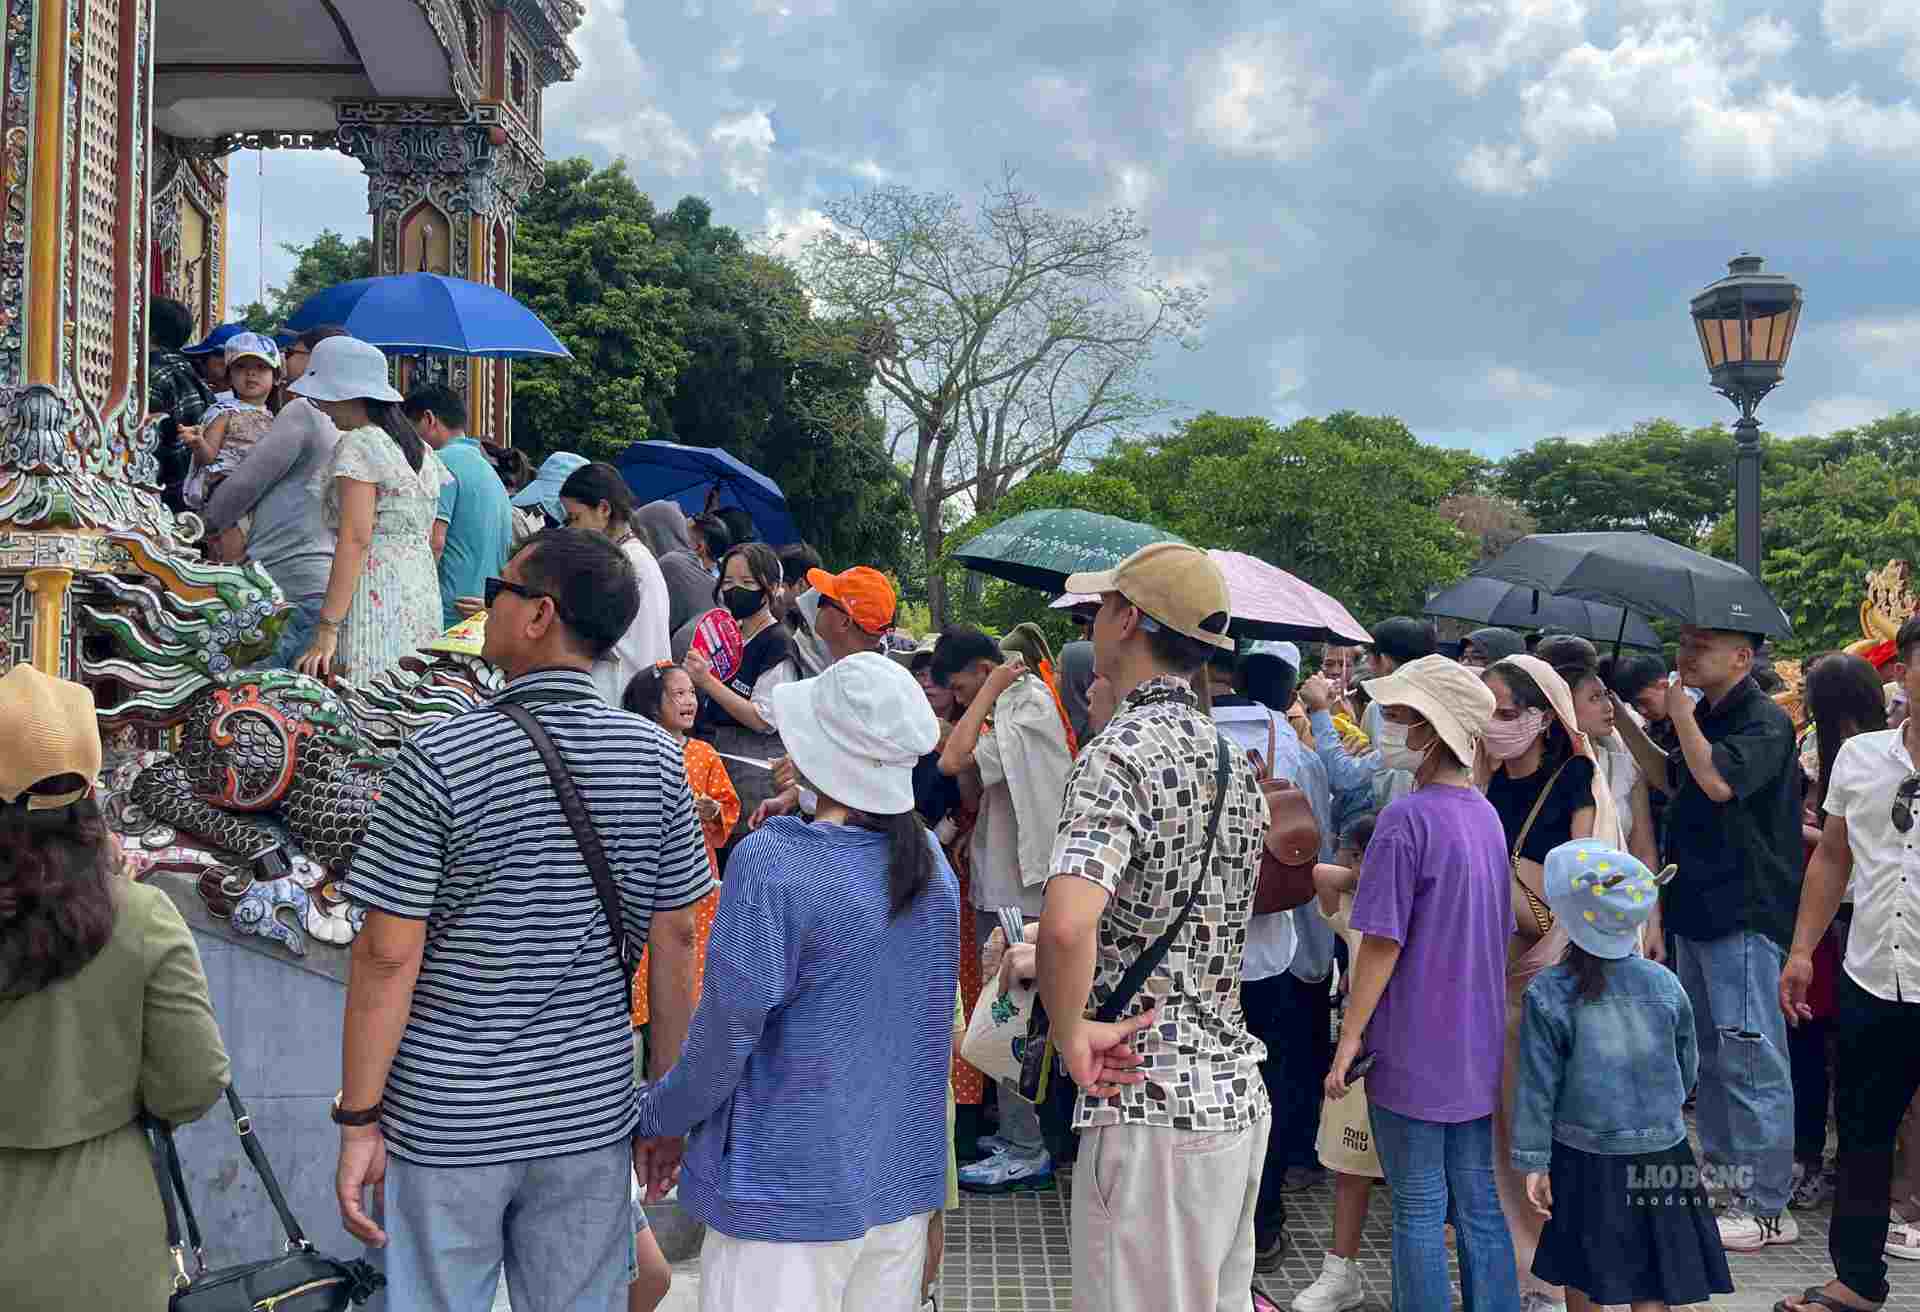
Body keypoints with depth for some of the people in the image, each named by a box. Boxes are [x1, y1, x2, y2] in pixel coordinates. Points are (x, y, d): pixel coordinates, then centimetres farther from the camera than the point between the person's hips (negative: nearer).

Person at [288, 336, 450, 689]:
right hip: (424, 589, 8)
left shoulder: (357, 443, -8)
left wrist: (326, 629, -17)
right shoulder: (420, 448, 17)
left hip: (375, 592, -8)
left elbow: (355, 540, -15)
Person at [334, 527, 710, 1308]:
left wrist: (357, 1122, -6)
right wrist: (668, 1096, 10)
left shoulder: (439, 761, -15)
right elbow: (674, 939, 0)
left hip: (448, 1119, -3)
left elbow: (389, 955, -14)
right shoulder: (655, 757, -4)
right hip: (592, 1114, 3)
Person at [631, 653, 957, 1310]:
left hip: (791, 1194, -6)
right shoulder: (932, 861, 2)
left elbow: (729, 1029, -17)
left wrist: (662, 1117, -1)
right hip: (903, 1183, 7)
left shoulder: (771, 862, -19)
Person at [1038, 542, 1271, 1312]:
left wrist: (1071, 1034, -16)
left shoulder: (1120, 751, -16)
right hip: (1238, 1096, 9)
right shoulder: (1233, 759, 12)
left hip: (1150, 1106, -9)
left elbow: (1067, 924, -33)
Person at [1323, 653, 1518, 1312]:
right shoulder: (1485, 815, 6)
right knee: (1480, 1205, 14)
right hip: (1479, 1051, 7)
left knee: (1418, 1210, 3)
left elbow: (1383, 942, -17)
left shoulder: (1406, 819, -18)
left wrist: (1349, 1038, -10)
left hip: (1413, 1053, -7)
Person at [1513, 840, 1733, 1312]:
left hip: (1584, 1156, -1)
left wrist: (1533, 1162, -3)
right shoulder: (1665, 985, -4)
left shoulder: (1546, 994, -12)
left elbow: (1538, 1086, -9)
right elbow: (1687, 1065, 10)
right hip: (1659, 1154, 1)